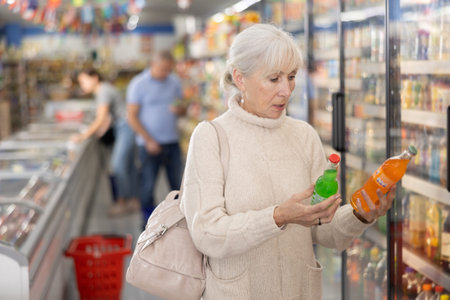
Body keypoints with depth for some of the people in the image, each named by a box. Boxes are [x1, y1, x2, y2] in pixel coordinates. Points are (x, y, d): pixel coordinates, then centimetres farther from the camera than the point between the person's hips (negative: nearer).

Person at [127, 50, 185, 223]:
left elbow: (182, 108, 15)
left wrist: (179, 110, -11)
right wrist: (149, 141, -13)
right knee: (148, 185, 1)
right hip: (150, 144, -4)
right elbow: (132, 117, -7)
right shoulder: (138, 84, -6)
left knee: (177, 184, 5)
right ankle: (148, 221, 12)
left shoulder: (174, 82, 8)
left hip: (172, 142, 4)